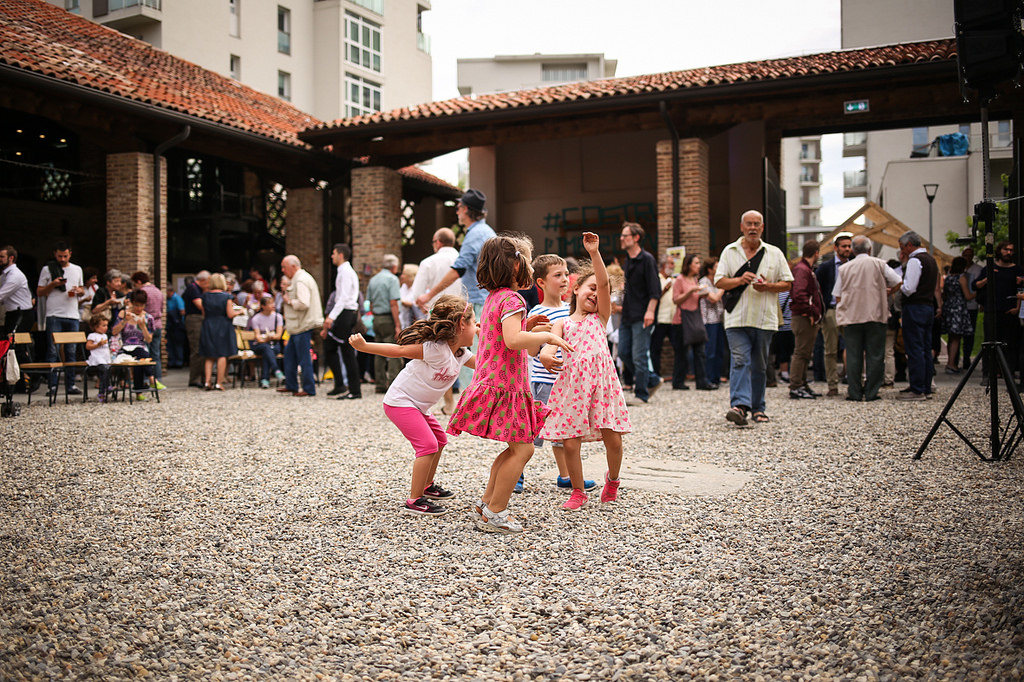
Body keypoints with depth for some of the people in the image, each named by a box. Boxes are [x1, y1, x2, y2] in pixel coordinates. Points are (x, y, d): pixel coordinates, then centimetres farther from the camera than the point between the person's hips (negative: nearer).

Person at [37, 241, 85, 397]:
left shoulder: (77, 269, 15)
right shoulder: (47, 269, 5)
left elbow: (82, 289, 22)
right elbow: (39, 292, 5)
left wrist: (79, 290, -1)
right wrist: (53, 284, -11)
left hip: (72, 315, 3)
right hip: (54, 315, -3)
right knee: (53, 351, -4)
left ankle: (70, 385, 7)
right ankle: (52, 385, -2)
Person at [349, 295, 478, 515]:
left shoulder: (461, 353, 2)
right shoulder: (435, 349, -26)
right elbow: (400, 350, -26)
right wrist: (364, 347, -28)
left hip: (418, 405, 10)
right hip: (399, 403, -10)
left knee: (439, 439, 19)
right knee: (428, 445, -18)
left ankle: (426, 486, 37)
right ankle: (414, 500, -10)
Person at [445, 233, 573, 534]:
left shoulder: (493, 298, 15)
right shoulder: (512, 299, -16)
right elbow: (513, 340, -31)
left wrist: (528, 327, 17)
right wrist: (547, 336, -19)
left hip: (493, 383, 10)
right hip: (505, 385, -10)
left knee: (516, 447, 17)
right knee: (522, 448, -5)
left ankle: (486, 502, 23)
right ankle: (494, 515, 1)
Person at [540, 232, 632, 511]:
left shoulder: (600, 317, 14)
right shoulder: (563, 323, 15)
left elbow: (604, 282, 0)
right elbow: (551, 344, -4)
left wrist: (594, 252, -10)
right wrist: (548, 355, -28)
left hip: (601, 377, 0)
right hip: (572, 381, 0)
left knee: (613, 439, -2)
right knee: (570, 443, -2)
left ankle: (612, 479, 27)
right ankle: (578, 492, 17)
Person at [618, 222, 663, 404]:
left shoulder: (647, 259, -9)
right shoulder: (627, 261, 14)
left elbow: (655, 290, -14)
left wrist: (650, 311, -21)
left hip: (641, 317, -8)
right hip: (627, 316, 8)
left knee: (639, 356, -5)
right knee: (624, 352, 7)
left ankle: (641, 395, 5)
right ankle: (652, 381, 22)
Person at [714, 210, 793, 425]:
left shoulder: (775, 253, 11)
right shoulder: (729, 252, 10)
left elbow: (787, 284, 9)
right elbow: (719, 281, 4)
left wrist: (768, 286, -10)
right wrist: (740, 280, -14)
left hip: (764, 319, 2)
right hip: (737, 318, -1)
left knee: (759, 365, 8)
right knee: (740, 361, -14)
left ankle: (757, 408, 17)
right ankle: (739, 405, -23)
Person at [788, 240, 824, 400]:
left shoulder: (807, 269, 21)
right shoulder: (801, 269, -14)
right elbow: (799, 294, -26)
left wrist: (815, 312, 14)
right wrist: (812, 312, -21)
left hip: (809, 319, 10)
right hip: (804, 319, -10)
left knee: (805, 353, 15)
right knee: (801, 352, -7)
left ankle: (802, 385, 23)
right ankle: (795, 388, -4)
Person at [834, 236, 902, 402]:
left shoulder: (844, 268, 5)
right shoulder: (878, 264, 2)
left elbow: (838, 296, 5)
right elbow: (898, 283, 2)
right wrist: (885, 293, 18)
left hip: (851, 317, 1)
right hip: (875, 315, -1)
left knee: (853, 356, 4)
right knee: (875, 356, 4)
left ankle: (854, 393, 4)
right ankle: (871, 392, 4)